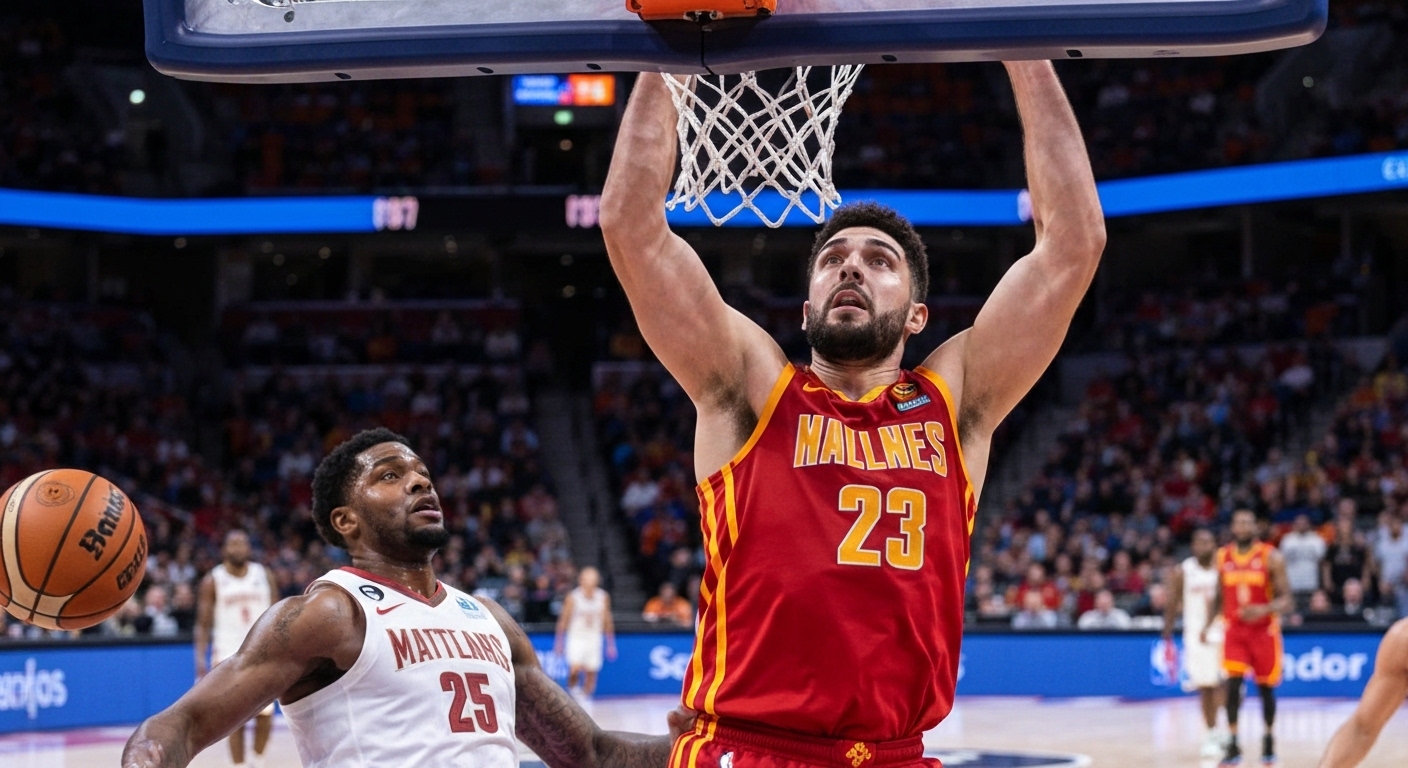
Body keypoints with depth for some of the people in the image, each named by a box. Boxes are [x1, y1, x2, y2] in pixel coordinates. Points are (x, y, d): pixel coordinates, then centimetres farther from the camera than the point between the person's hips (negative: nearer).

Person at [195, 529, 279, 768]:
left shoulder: (264, 576, 4)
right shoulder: (213, 581, -1)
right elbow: (203, 624, 0)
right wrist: (201, 658, -10)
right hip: (229, 656, -2)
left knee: (265, 713, -4)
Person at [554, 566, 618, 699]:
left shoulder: (603, 597, 3)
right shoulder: (573, 597, -5)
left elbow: (607, 621, 11)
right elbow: (564, 619, 0)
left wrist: (610, 643, 10)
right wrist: (559, 642, -2)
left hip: (594, 638, 3)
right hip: (576, 637, -3)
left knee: (591, 672, 0)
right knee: (575, 668, -19)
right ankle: (572, 689, 6)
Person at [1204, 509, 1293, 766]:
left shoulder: (1271, 557, -8)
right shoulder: (1223, 557, 3)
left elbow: (1286, 600, -10)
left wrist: (1264, 610, -29)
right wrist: (1208, 624, 2)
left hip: (1264, 631, -2)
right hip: (1234, 630, 2)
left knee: (1266, 687, 9)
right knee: (1232, 684, -12)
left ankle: (1269, 741, 27)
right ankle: (1233, 746, -9)